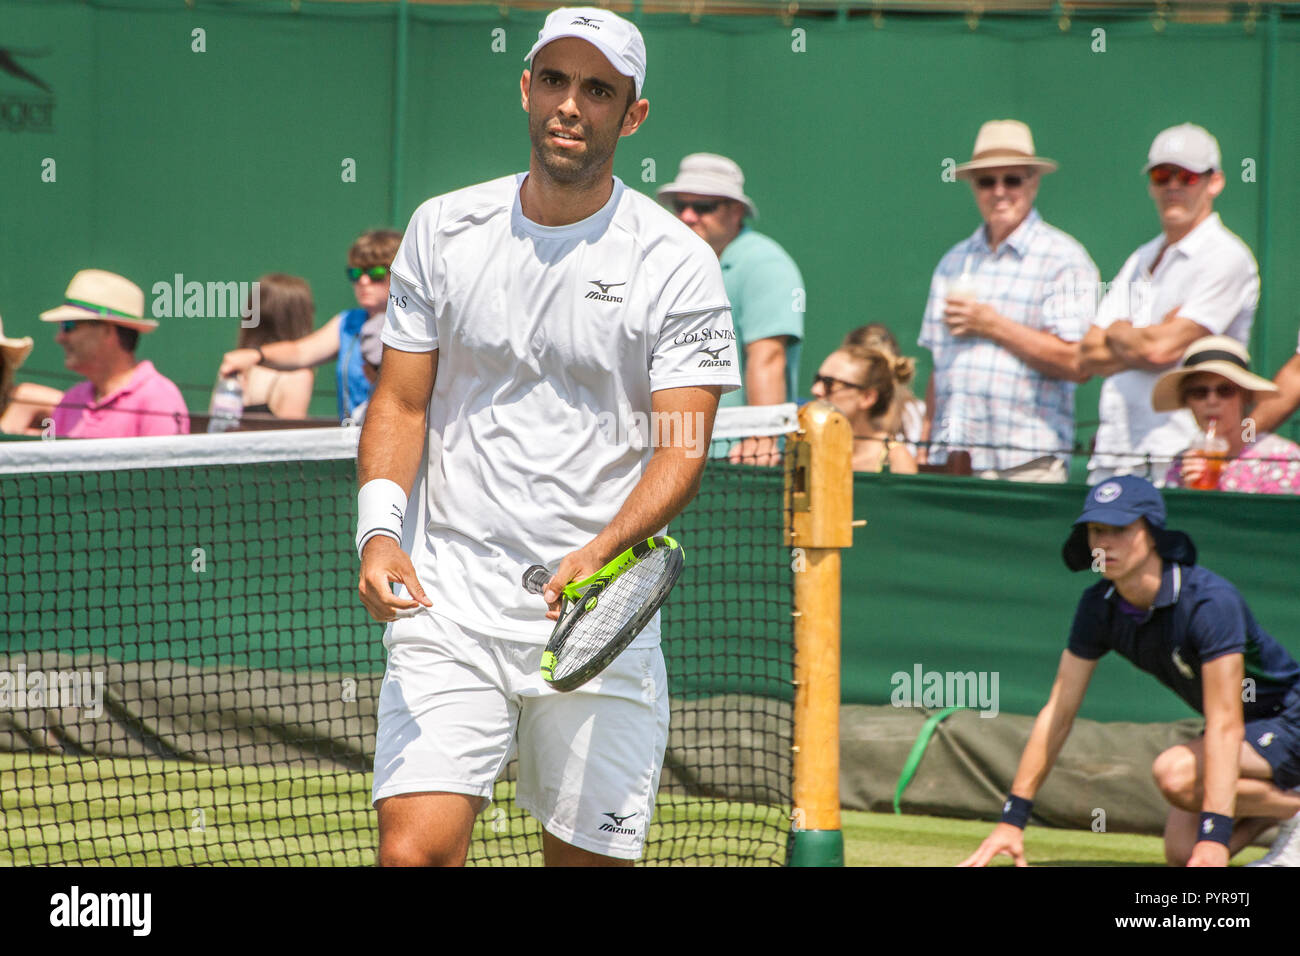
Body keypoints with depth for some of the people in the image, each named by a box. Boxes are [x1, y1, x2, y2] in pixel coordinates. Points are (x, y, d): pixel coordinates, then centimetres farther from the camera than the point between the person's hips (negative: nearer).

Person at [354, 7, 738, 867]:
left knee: (588, 856, 3)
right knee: (414, 848, -13)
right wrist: (380, 529, -7)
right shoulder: (445, 230, 8)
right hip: (448, 604, 1)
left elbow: (682, 450, -7)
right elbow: (401, 402, 11)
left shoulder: (678, 264, -1)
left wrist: (597, 556, -24)